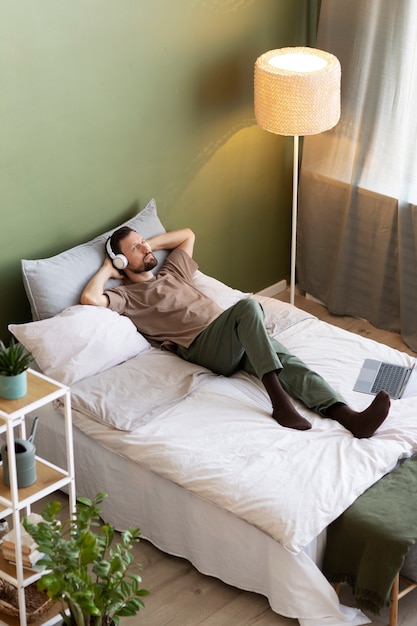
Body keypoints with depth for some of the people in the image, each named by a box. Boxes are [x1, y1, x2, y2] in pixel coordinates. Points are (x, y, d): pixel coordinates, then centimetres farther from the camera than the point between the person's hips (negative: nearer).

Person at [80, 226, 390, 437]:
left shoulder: (171, 273, 31)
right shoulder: (128, 295, 11)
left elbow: (187, 234, 46)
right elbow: (90, 298, -8)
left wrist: (148, 243, 34)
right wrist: (108, 268, 9)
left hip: (236, 341, 7)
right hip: (201, 345, -7)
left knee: (285, 360, -24)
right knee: (248, 306, -36)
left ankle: (348, 416, -47)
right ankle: (280, 401, -46)